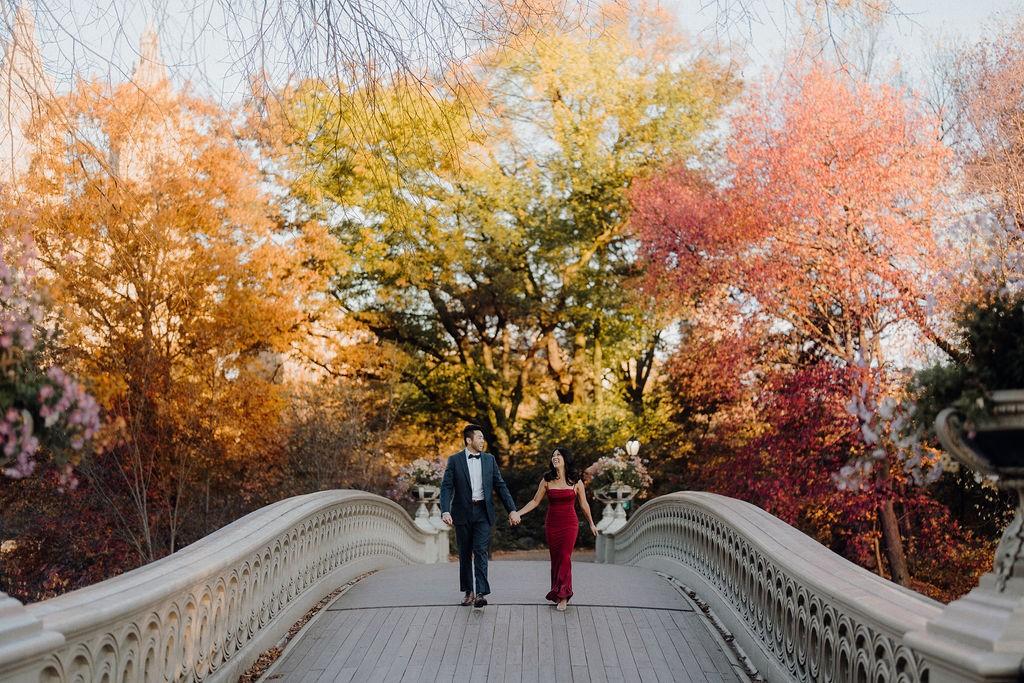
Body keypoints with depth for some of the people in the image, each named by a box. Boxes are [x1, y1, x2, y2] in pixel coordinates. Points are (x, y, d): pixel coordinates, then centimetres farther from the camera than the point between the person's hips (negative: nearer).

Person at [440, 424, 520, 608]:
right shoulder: (455, 460, -1)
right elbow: (446, 487, -7)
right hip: (462, 513, 0)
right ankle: (468, 591, 22)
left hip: (483, 512, 1)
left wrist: (512, 510, 0)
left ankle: (481, 593, -13)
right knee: (465, 553, 9)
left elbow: (500, 486, 7)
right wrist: (445, 511, -22)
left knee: (481, 552, -10)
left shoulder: (489, 459, 7)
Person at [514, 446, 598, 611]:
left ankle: (563, 597, -7)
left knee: (565, 558, -11)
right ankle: (557, 593, 18)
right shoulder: (547, 479, 1)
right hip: (552, 524, 2)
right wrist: (518, 513, -3)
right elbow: (535, 501, 6)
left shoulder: (575, 481, -1)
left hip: (569, 524, -2)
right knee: (555, 559, 6)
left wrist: (591, 523, 16)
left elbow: (584, 504, 9)